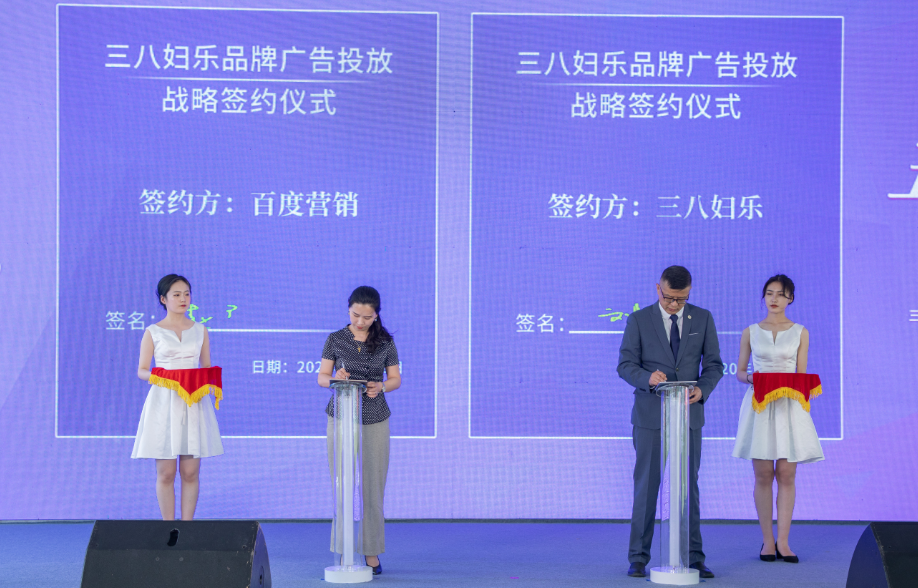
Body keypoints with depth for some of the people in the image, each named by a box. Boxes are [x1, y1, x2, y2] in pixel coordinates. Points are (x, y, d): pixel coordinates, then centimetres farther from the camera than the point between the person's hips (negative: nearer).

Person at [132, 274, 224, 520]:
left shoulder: (200, 331, 11)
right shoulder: (153, 332, 4)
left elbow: (207, 368, 14)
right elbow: (141, 370, 4)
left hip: (193, 404, 2)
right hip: (163, 403, -2)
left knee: (190, 472, 1)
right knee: (165, 473, -2)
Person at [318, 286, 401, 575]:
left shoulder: (385, 342, 2)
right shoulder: (335, 340, 1)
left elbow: (396, 379, 6)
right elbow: (321, 377, 2)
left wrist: (381, 387, -16)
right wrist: (335, 379, -20)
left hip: (375, 421, 0)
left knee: (373, 487, 1)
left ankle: (371, 552, 9)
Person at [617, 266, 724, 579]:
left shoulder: (702, 319, 4)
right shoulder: (639, 320, -1)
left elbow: (713, 364, 6)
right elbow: (625, 365, -4)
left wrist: (703, 389, -15)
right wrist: (647, 378, -25)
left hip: (689, 413, 2)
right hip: (650, 414, -2)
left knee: (689, 486, 4)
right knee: (646, 486, 0)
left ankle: (693, 558, 8)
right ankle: (639, 558, 6)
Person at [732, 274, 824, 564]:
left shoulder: (800, 333, 8)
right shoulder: (751, 332, 9)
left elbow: (802, 374, 6)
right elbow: (740, 371, 10)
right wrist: (750, 378, -12)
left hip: (788, 405, 0)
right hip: (759, 406, 0)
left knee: (786, 474, -4)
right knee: (763, 474, -1)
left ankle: (783, 542, -1)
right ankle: (767, 540, 6)